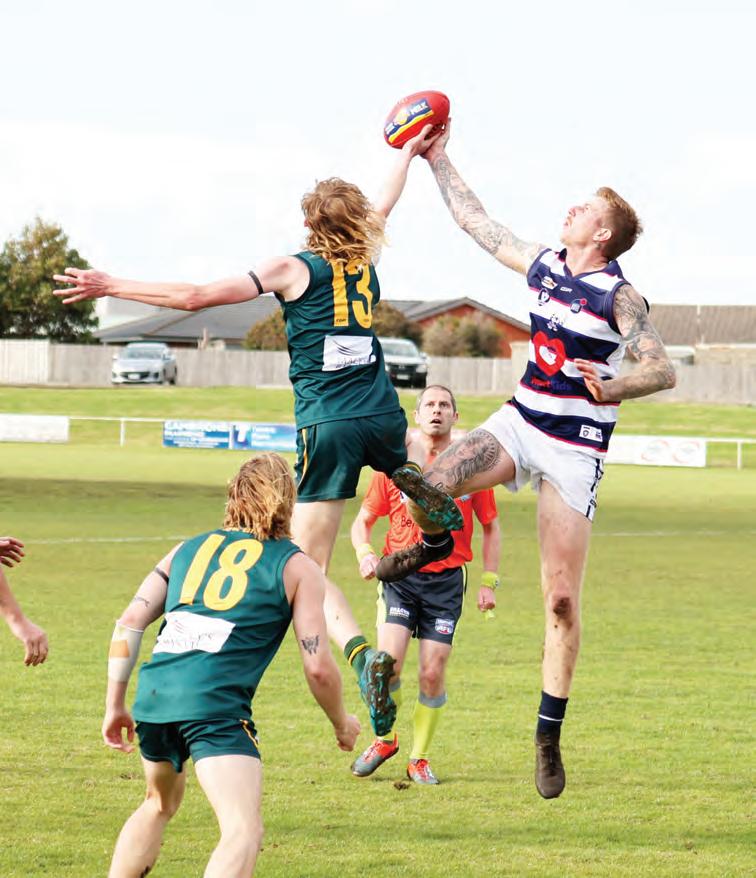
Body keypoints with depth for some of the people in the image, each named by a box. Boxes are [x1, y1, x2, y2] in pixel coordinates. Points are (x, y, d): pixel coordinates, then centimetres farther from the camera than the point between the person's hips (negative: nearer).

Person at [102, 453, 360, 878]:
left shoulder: (189, 548, 21)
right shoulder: (297, 567, 8)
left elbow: (129, 623, 15)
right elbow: (318, 667, 3)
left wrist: (115, 706, 20)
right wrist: (342, 724, 20)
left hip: (153, 696, 6)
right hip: (215, 704, -6)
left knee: (160, 803, 31)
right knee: (244, 831, -12)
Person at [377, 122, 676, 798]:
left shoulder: (619, 297, -11)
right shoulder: (542, 265, 7)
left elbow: (663, 369, -18)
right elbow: (477, 222, 18)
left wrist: (611, 388, -36)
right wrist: (438, 160, 20)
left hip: (575, 450, -4)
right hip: (518, 425, 4)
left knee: (562, 601, -5)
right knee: (430, 483, -26)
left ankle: (549, 737, 5)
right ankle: (426, 546, 12)